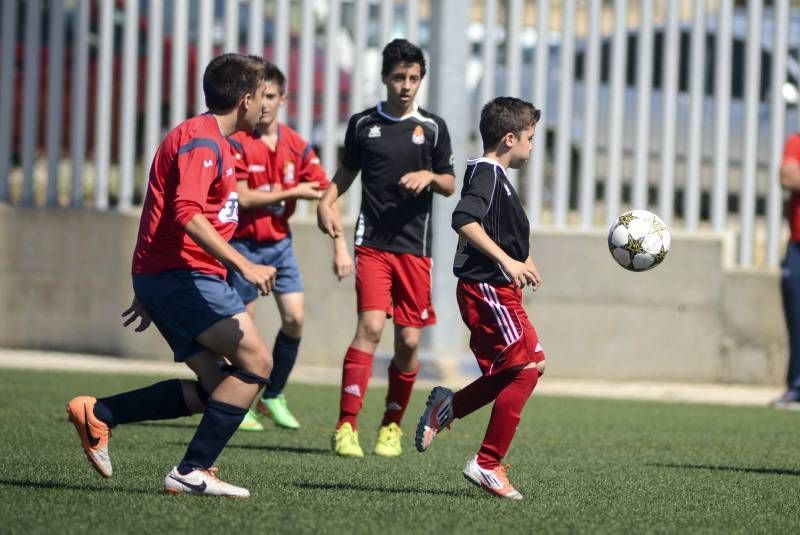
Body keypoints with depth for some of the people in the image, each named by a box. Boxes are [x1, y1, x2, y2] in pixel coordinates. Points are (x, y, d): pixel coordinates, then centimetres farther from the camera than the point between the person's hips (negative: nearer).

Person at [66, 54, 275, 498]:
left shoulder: (210, 142, 21)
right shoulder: (201, 140, -11)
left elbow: (168, 216, 27)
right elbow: (186, 214, -25)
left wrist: (148, 292, 30)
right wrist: (243, 266, -30)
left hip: (163, 277, 10)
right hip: (185, 275, -10)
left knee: (217, 389, 6)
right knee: (256, 361, -15)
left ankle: (98, 414, 6)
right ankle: (193, 472, -15)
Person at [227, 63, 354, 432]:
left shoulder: (296, 146, 2)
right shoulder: (237, 143, -12)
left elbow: (324, 195, 3)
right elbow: (242, 197, -18)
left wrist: (340, 247, -3)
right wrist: (293, 192, -14)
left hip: (279, 242, 4)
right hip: (243, 243, -4)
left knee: (294, 318, -5)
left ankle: (273, 396, 11)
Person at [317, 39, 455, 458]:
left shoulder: (432, 127, 5)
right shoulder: (363, 123, 6)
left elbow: (450, 184, 12)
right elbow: (346, 172, 19)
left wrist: (430, 177, -10)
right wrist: (326, 203, 2)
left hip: (414, 246, 1)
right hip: (372, 242, -1)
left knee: (408, 340, 2)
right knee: (371, 325, -18)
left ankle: (392, 426, 20)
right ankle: (346, 427, -17)